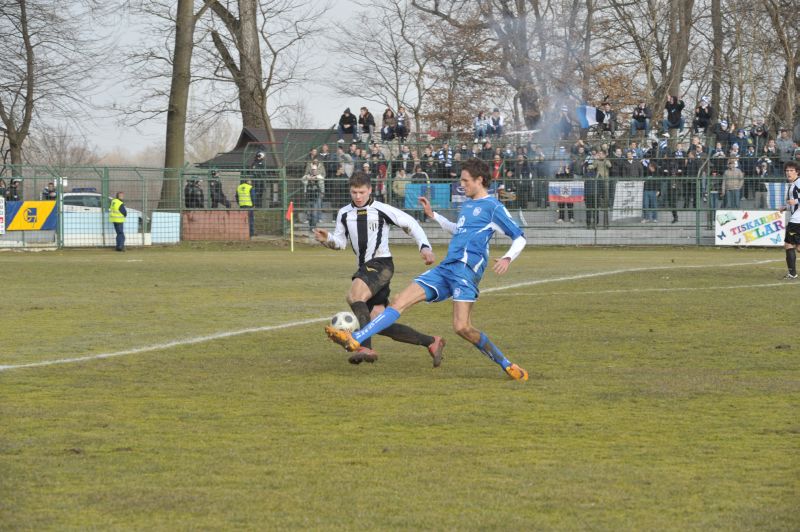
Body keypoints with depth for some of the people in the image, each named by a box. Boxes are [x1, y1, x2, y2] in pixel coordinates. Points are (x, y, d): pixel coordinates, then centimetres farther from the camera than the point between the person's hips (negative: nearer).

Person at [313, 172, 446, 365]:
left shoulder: (382, 210, -4)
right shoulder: (344, 214, 13)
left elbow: (411, 224, 1)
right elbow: (340, 242, 16)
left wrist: (424, 246, -8)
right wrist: (326, 239, -5)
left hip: (381, 264, -7)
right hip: (365, 267, 7)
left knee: (354, 296, -32)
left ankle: (364, 347, -39)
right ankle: (431, 342, 11)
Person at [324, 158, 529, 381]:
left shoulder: (493, 207, -1)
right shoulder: (467, 205, 24)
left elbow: (520, 238, -2)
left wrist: (508, 258, -19)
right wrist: (434, 215, 41)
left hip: (467, 268, -8)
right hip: (446, 268, 8)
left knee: (462, 327, -20)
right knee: (400, 301, -3)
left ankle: (506, 364, -5)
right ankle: (355, 339, -10)